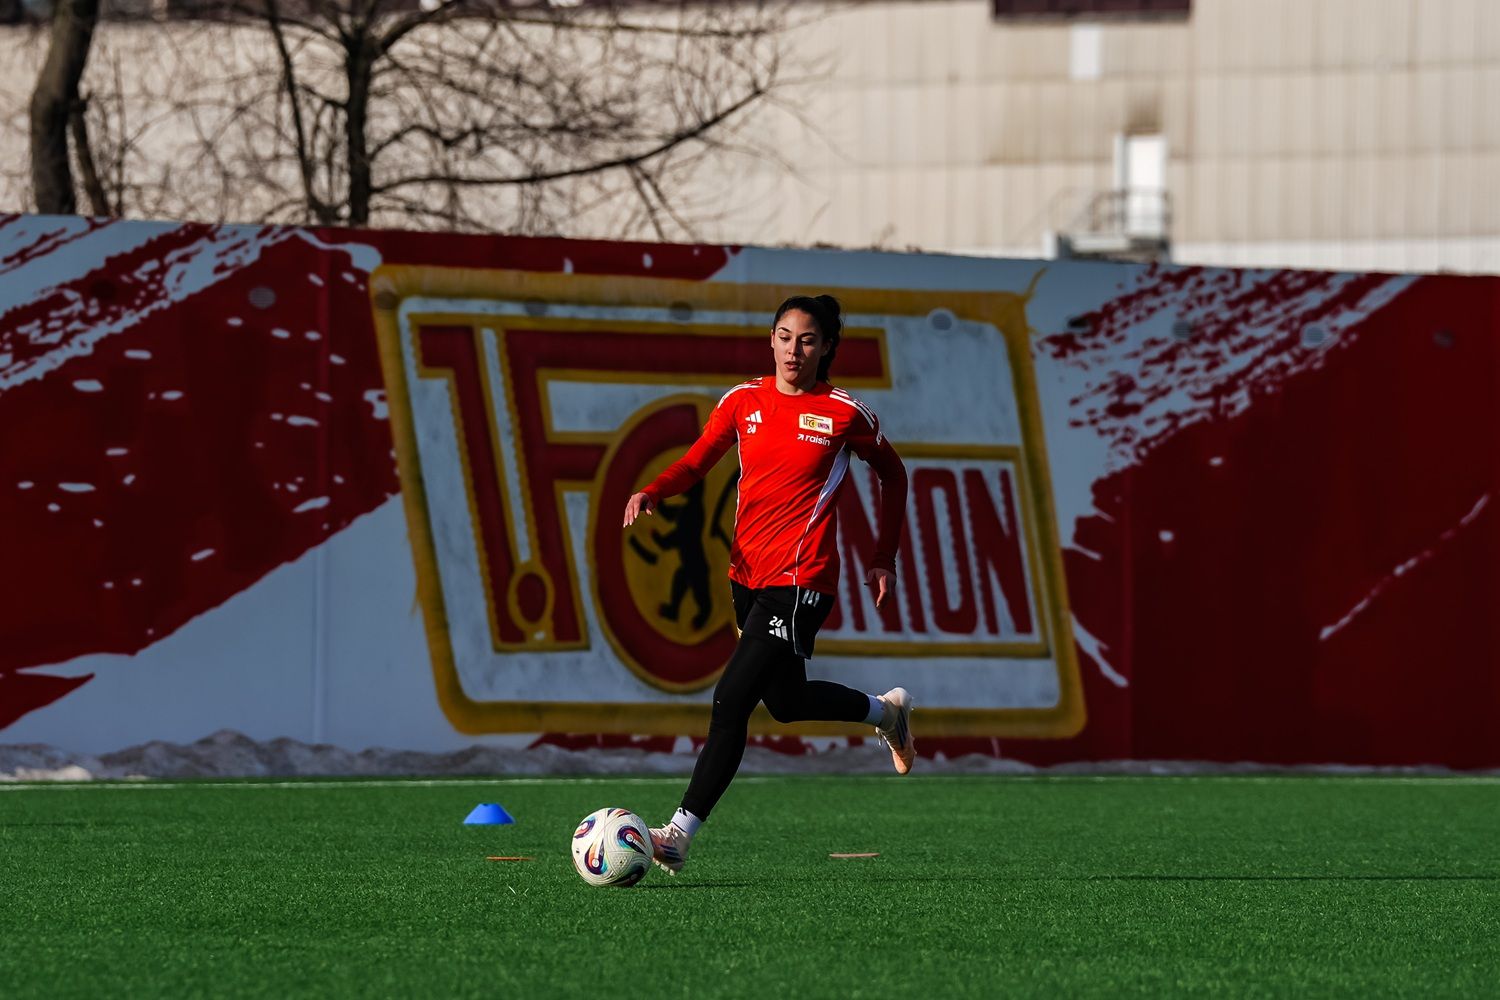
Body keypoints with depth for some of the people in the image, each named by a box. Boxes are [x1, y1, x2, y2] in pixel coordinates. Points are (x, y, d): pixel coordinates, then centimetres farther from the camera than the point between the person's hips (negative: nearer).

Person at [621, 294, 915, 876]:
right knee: (786, 701, 19)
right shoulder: (744, 401, 6)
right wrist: (652, 494, -19)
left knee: (732, 699, -16)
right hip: (748, 573, 6)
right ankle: (886, 711, 47)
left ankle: (680, 834, -15)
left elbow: (892, 476, 10)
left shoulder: (844, 413, -4)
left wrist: (884, 561, 8)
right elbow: (697, 462, 2)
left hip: (801, 578, -6)